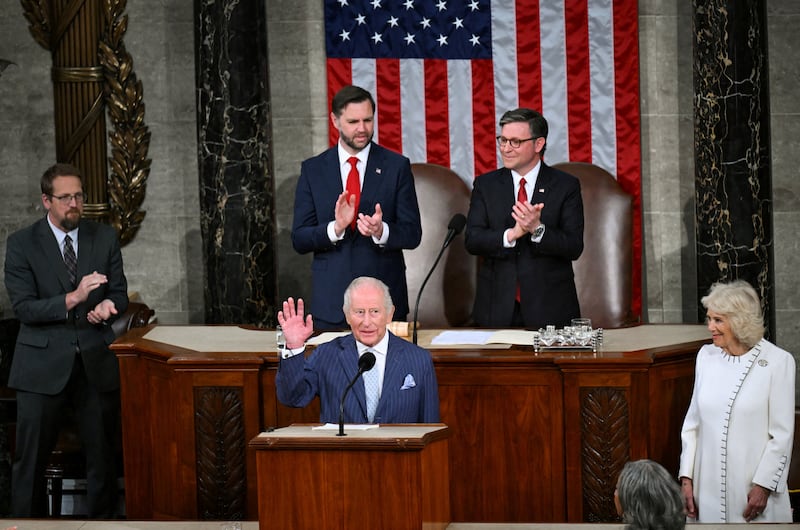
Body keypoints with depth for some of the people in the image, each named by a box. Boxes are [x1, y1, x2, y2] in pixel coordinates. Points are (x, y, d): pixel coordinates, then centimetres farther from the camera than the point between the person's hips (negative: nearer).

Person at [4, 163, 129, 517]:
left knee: (103, 454, 7)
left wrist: (107, 306, -14)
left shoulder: (105, 237, 7)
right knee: (31, 458, -1)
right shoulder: (22, 244, -2)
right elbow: (23, 308, -9)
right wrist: (73, 298, -22)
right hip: (43, 364, -3)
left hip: (96, 360, 3)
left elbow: (120, 294, 10)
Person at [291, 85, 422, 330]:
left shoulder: (397, 166, 3)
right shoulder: (313, 170, 6)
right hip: (331, 302, 1)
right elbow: (299, 239, 2)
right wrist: (335, 228, -18)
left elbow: (412, 234, -1)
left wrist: (382, 231, -21)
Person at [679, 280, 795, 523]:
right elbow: (692, 423, 11)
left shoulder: (777, 361, -7)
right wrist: (686, 478, 5)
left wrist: (764, 486, -11)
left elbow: (782, 434, -7)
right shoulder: (706, 356, 7)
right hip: (709, 489, 4)